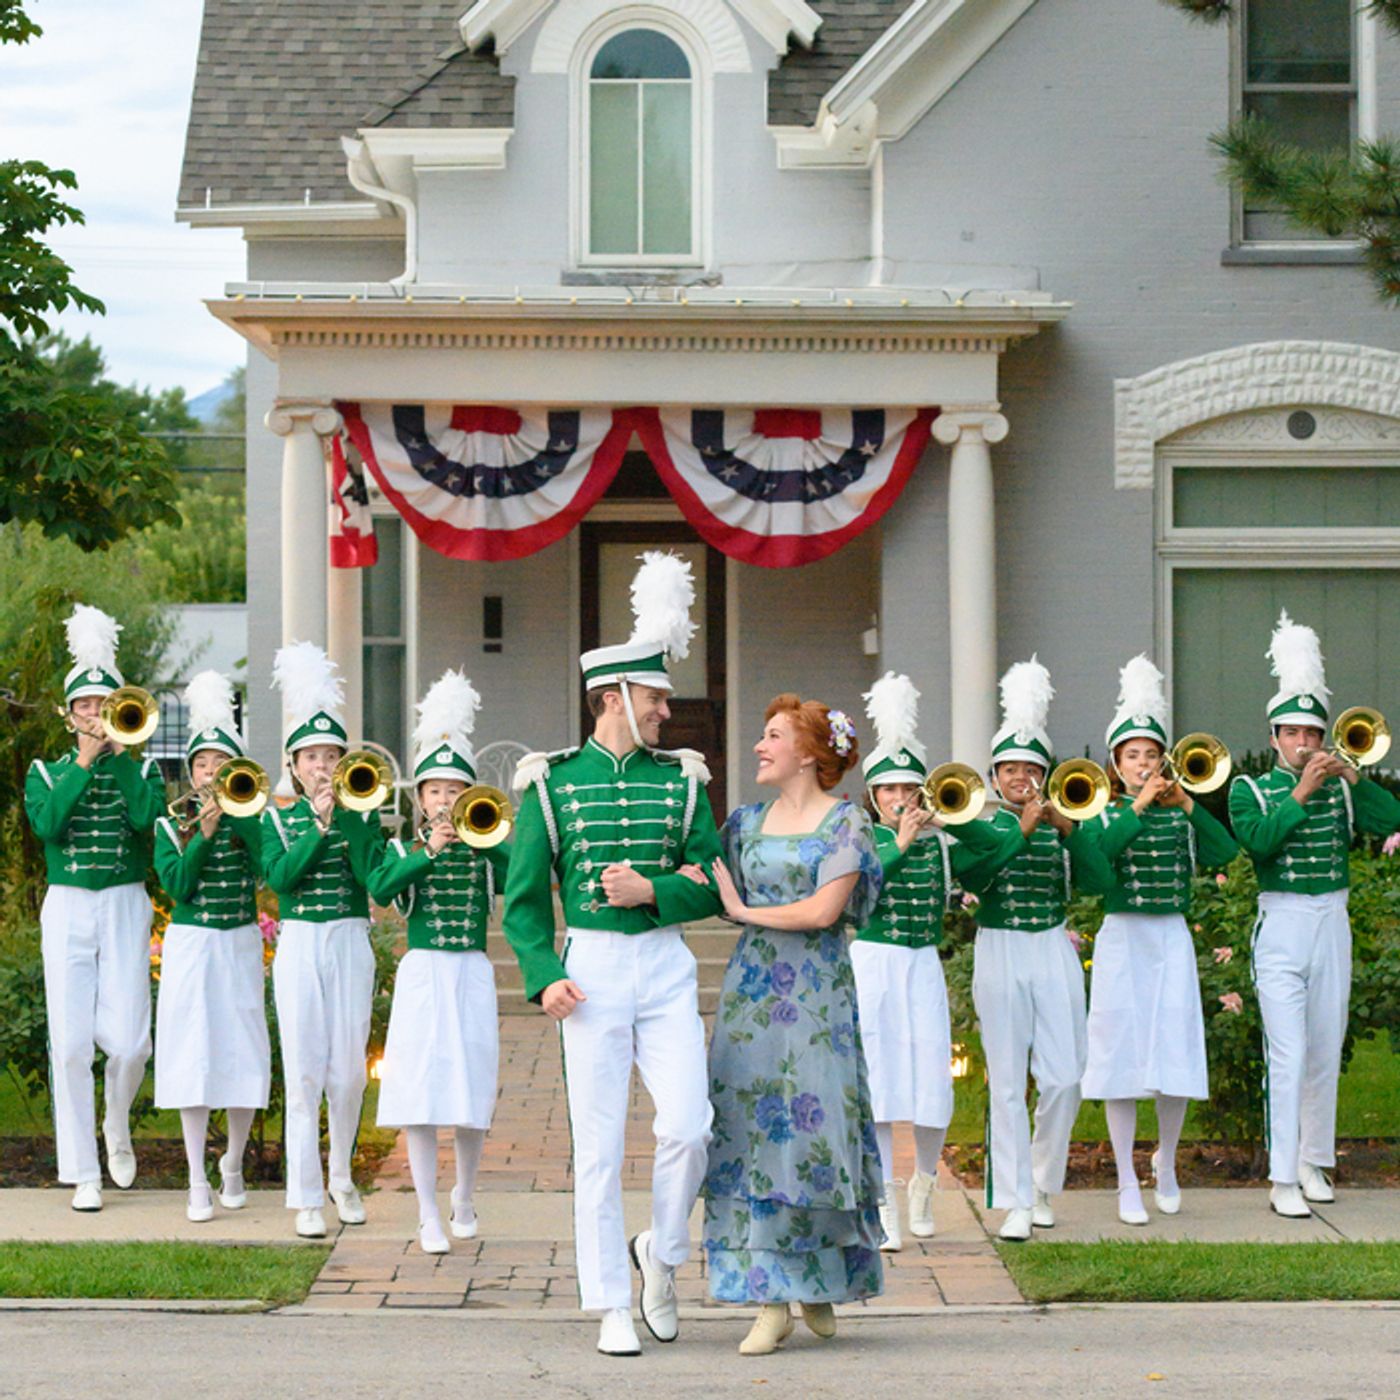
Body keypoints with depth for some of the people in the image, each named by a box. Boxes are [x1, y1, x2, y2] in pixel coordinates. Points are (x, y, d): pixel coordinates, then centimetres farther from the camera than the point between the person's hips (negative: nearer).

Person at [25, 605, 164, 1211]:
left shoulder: (140, 767, 7)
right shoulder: (46, 771, 8)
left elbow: (146, 817, -14)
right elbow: (45, 822, -12)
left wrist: (120, 751, -11)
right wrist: (84, 763, -12)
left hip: (125, 906, 0)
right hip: (67, 910, 0)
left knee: (128, 1042, -8)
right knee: (70, 1043, -5)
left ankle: (117, 1127, 24)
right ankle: (83, 1173, 2)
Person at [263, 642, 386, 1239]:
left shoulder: (361, 813, 6)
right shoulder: (278, 819, 5)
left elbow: (370, 873, -10)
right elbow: (278, 875, -12)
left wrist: (349, 817, -14)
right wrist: (319, 826, -16)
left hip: (350, 944, 1)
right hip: (299, 946, -1)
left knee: (349, 1071, 4)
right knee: (303, 1072, -5)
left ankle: (342, 1177, 26)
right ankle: (307, 1198, -2)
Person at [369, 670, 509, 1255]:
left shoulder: (486, 851, 7)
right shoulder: (404, 850, 5)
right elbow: (379, 888, -16)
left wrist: (489, 839, -17)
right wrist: (428, 852, -24)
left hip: (472, 972, 1)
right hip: (421, 972, -1)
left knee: (471, 1099, 5)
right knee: (420, 1095, -6)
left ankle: (463, 1200, 27)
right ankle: (429, 1218, -1)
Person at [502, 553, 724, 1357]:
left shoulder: (680, 780, 8)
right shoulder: (553, 782, 2)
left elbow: (714, 888, 7)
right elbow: (524, 898, 3)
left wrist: (653, 890, -11)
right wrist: (544, 978, -10)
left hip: (667, 968, 2)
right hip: (592, 971, -2)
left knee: (688, 1127, -10)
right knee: (600, 1148, 0)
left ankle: (661, 1250, 18)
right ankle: (613, 1309, 8)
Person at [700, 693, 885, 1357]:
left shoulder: (845, 822, -2)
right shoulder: (747, 821, 14)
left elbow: (824, 910, -12)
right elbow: (720, 896, 15)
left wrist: (746, 911, -5)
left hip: (816, 994, -4)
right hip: (751, 990, 4)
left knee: (811, 1130, -4)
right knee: (749, 1135, -3)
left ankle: (820, 1284, 13)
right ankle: (771, 1302, -2)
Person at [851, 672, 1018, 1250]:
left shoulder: (940, 845, 8)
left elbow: (998, 847, -1)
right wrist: (899, 844, -22)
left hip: (923, 967, 2)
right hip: (871, 965, -2)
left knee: (933, 1088, -1)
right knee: (875, 1083, -7)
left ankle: (924, 1180, 27)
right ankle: (884, 1207, -2)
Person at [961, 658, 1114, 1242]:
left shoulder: (1061, 825, 7)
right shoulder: (981, 824, 3)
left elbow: (1098, 881, -7)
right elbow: (973, 877, -17)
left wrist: (1068, 829, -19)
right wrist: (1021, 830, -22)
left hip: (1053, 954, 2)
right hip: (999, 955, -2)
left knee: (1064, 1079, 1)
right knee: (1007, 1082, -2)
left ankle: (1042, 1186, 21)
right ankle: (1015, 1203, 0)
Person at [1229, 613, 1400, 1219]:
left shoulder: (1340, 790, 8)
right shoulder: (1250, 790, 1)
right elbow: (1259, 840, -17)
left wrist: (1351, 776, -13)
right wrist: (1302, 793, -19)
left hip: (1333, 925, 4)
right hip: (1281, 926, -4)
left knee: (1326, 1054, 10)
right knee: (1288, 1055, -10)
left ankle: (1314, 1163, 23)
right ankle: (1283, 1180, -10)